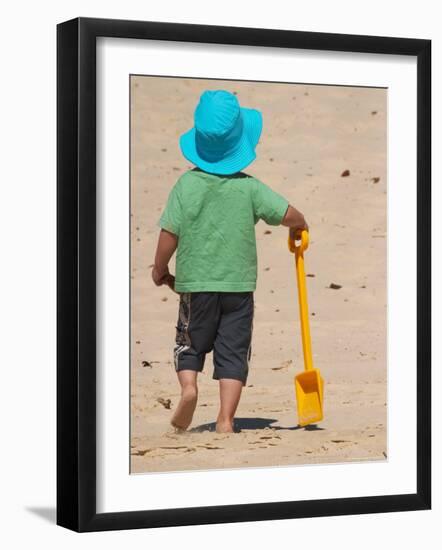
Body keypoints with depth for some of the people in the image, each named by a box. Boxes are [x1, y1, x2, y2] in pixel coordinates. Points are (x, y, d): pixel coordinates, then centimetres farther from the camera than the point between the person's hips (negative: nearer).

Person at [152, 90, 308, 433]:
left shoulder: (186, 184, -6)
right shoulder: (249, 187, -6)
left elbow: (169, 233, -7)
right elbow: (289, 214, -9)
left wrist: (160, 270, 9)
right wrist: (300, 227, 15)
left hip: (196, 283, 0)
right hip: (239, 283, 0)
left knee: (190, 343, 18)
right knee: (233, 351, 5)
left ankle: (188, 385, -9)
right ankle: (226, 417, -3)